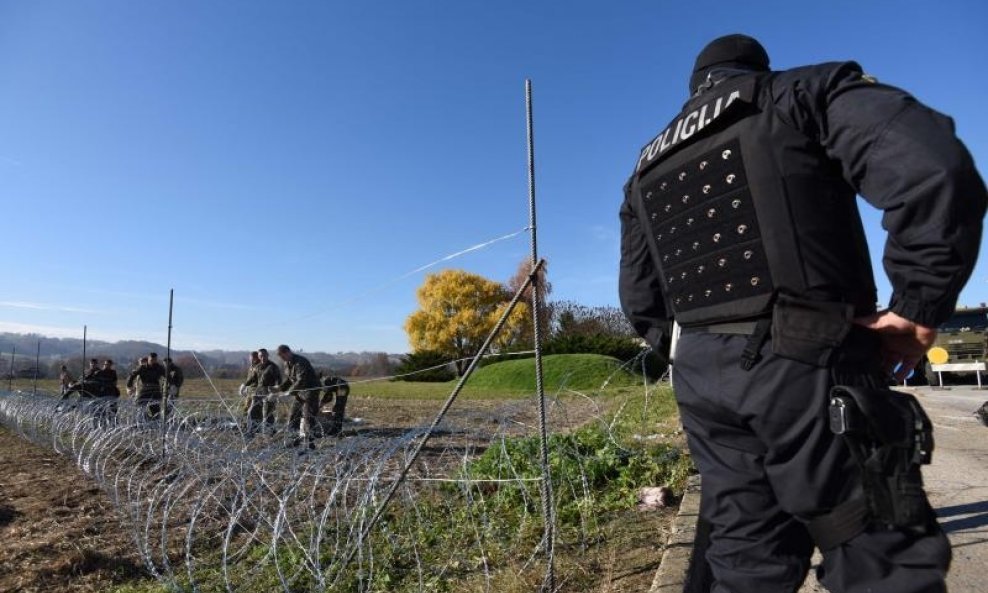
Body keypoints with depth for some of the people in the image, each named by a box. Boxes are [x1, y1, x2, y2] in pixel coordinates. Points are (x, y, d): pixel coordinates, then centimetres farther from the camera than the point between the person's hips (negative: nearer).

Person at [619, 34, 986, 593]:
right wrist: (920, 306, -6)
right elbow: (934, 167, -12)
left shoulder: (646, 170, 21)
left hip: (700, 374, 6)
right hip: (806, 364, -5)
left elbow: (640, 298, 18)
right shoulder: (805, 91, 6)